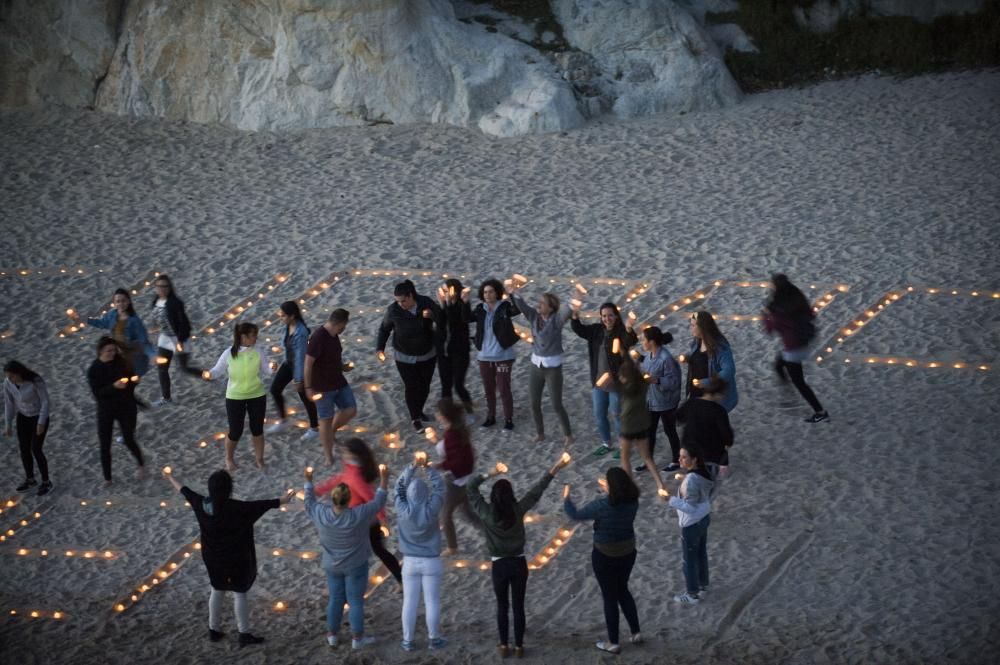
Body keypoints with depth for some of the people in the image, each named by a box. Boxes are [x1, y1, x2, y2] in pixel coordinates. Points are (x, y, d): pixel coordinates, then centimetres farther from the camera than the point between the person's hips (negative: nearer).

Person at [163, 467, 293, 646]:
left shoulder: (202, 505, -12)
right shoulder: (236, 509, -29)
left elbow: (185, 491, 5)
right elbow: (261, 505, -28)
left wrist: (171, 477, 21)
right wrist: (282, 501, -22)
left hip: (213, 558, 5)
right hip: (235, 559, -5)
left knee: (217, 591, 22)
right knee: (240, 594, 8)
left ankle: (214, 629, 32)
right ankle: (244, 634, 17)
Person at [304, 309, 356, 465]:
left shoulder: (333, 335, 2)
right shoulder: (318, 338, -25)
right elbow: (308, 364, -23)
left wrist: (342, 366, 7)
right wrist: (308, 388, -22)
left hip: (339, 382, 8)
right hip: (323, 387, -8)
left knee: (350, 410, 7)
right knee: (326, 419, 2)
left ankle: (332, 432, 32)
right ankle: (328, 456, 14)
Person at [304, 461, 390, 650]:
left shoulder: (322, 514, -17)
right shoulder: (359, 515, -25)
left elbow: (310, 504, 4)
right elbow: (378, 502, -11)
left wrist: (308, 481, 14)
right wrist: (384, 479, -3)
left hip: (332, 565, 3)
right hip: (356, 565, -3)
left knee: (335, 599, 16)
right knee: (356, 601, 6)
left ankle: (332, 635, 24)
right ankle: (357, 638, 12)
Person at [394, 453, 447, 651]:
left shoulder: (403, 511, -16)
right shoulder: (430, 510, -21)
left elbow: (400, 486, -2)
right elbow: (439, 486, -8)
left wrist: (414, 466, -6)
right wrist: (428, 466, -4)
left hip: (410, 562, 1)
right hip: (431, 562, -1)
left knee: (410, 602, 9)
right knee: (432, 602, 9)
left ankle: (408, 641, 15)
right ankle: (433, 639, 18)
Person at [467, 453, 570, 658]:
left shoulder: (486, 513, -14)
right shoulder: (518, 510, -12)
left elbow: (470, 488, -4)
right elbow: (537, 490, -6)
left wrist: (488, 475, 1)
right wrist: (554, 470, -1)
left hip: (499, 566, -1)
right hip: (519, 564, 1)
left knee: (502, 607, 15)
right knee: (518, 606, 11)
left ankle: (504, 646, 19)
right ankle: (518, 647, 16)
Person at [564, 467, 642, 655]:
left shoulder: (602, 505, -26)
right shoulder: (632, 501, -11)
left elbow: (576, 515, -13)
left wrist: (566, 499, 5)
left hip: (605, 555, -5)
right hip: (628, 552, 5)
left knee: (610, 597, 9)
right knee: (623, 591, 26)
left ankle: (613, 643, 19)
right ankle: (636, 632, 30)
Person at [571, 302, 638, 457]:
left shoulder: (622, 332, -17)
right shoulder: (596, 330, 1)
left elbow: (631, 342, -36)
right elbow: (578, 329, -4)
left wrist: (629, 330, -58)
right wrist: (575, 317, -25)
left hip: (617, 383, -6)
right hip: (599, 381, 6)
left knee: (616, 415, 5)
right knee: (599, 415, 17)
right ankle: (606, 444, 36)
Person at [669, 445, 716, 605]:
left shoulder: (691, 481, -35)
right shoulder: (704, 471, -9)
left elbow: (690, 508, -29)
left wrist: (670, 500, -25)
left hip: (691, 525, -8)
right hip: (704, 518, 8)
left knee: (690, 560, 12)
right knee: (701, 553, 27)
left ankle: (693, 595, 28)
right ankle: (703, 584, 45)